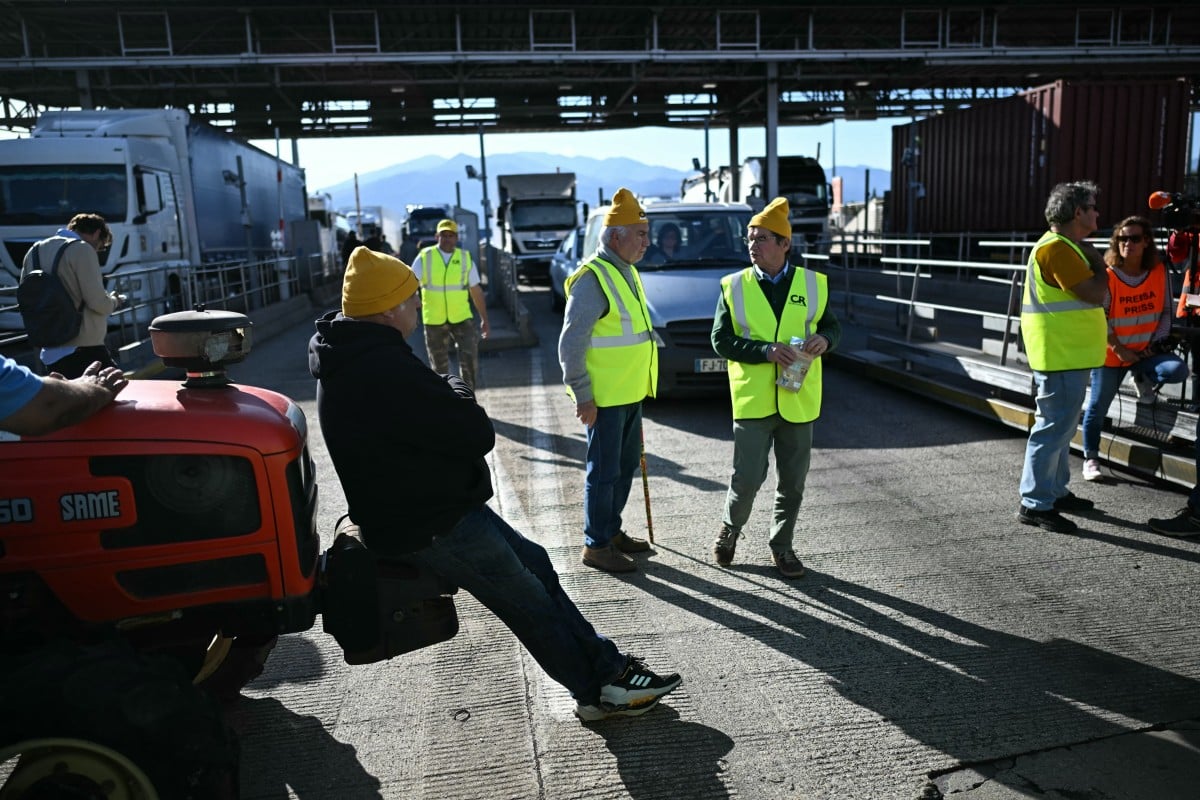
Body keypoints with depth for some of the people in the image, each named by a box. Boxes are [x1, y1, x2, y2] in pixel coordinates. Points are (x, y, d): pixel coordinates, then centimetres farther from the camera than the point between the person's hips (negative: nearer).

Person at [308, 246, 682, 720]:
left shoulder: (349, 360, 6)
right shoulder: (384, 370, -29)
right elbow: (477, 435, -23)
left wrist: (446, 394, -4)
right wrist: (458, 392, -5)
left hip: (419, 509, 10)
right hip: (431, 530, -10)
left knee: (534, 564, 14)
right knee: (530, 604, 4)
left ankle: (606, 668, 22)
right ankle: (600, 691, 22)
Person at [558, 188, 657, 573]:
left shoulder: (627, 271, 12)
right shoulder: (593, 278, -18)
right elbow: (571, 343, -20)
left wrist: (638, 383, 19)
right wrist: (582, 395, -19)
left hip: (630, 393, 9)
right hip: (604, 397, -9)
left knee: (626, 465, 18)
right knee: (604, 470, 0)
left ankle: (612, 530, 33)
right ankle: (596, 545, 14)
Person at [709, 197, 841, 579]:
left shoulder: (813, 283, 3)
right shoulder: (734, 286, -2)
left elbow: (833, 326, 12)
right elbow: (721, 340, -5)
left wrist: (824, 339, -12)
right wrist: (765, 351, -19)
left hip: (798, 400, 2)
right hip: (752, 400, -2)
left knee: (793, 481, 11)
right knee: (747, 478, -1)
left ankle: (781, 545, 29)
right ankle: (730, 529, 28)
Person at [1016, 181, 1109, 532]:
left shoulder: (1065, 246, 16)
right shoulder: (1057, 248, -17)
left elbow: (1089, 295, 23)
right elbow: (1095, 294, -20)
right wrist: (1098, 262, -7)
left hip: (1069, 353, 11)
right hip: (1061, 354, -11)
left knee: (1062, 424, 18)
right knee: (1054, 426, -8)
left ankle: (1056, 491, 29)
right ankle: (1035, 503, -2)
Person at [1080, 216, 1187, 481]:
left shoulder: (1159, 272, -4)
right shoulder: (1107, 275, -14)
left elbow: (1165, 311, 5)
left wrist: (1157, 342, -6)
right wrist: (1119, 349, -14)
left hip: (1145, 351, 3)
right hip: (1111, 354, -3)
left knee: (1178, 370, -25)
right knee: (1098, 407, 2)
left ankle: (1143, 378, 10)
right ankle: (1091, 459, 20)